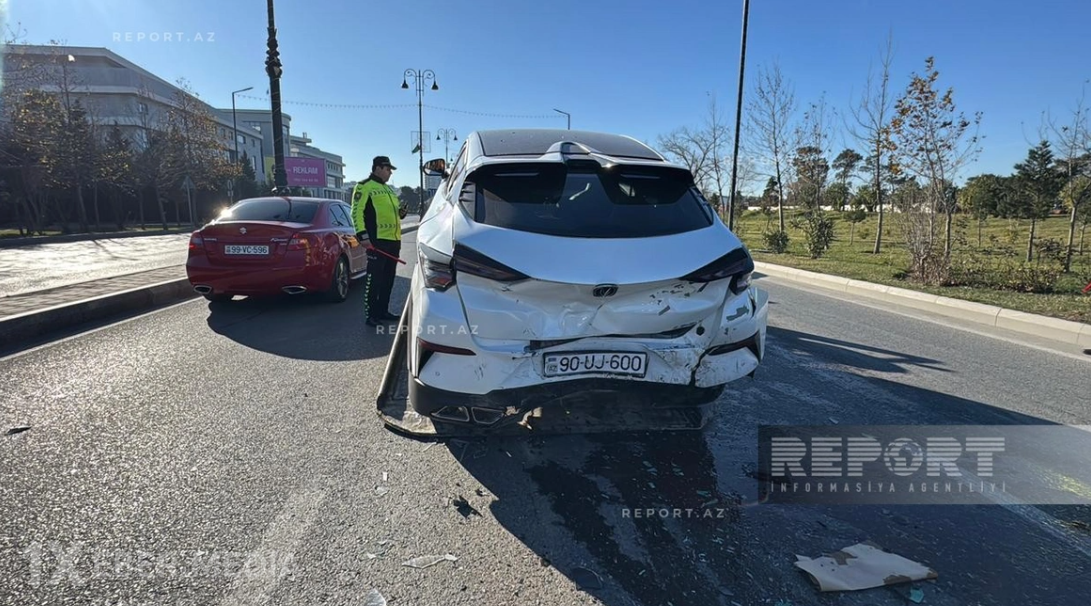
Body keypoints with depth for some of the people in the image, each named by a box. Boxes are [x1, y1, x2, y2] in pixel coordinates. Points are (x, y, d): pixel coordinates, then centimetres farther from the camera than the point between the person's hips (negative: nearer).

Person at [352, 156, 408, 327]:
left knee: (388, 278, 12)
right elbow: (357, 212, -13)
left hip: (394, 239, 9)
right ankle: (371, 315, -2)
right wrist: (362, 234, -22)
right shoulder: (364, 187, -5)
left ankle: (383, 311, 22)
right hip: (378, 240, -9)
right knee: (374, 278, -7)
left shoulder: (388, 189, 22)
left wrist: (401, 212, 10)